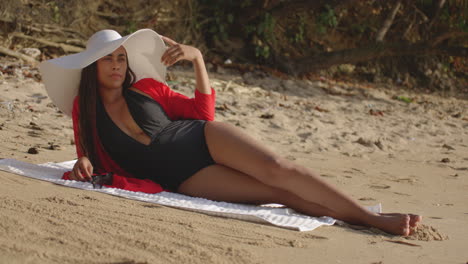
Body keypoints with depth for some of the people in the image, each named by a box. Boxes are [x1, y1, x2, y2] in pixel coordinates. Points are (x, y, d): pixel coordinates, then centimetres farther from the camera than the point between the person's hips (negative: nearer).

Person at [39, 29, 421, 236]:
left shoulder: (147, 87, 9)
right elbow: (90, 154, 11)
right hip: (182, 177, -2)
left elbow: (203, 112, 10)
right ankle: (362, 221, -28)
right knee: (278, 193, -21)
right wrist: (84, 163, -15)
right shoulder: (84, 109, 5)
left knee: (278, 168, -25)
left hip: (202, 140, 2)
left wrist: (197, 59, -1)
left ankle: (370, 215, -27)